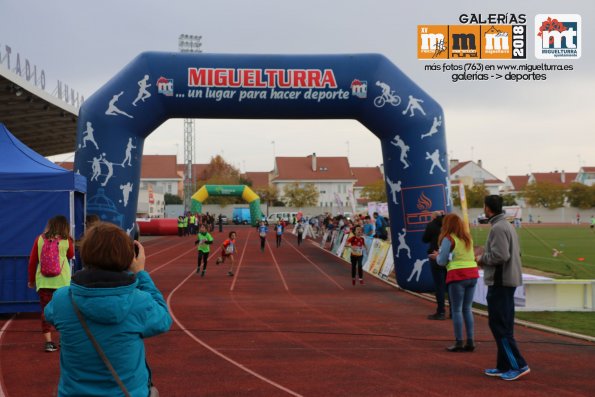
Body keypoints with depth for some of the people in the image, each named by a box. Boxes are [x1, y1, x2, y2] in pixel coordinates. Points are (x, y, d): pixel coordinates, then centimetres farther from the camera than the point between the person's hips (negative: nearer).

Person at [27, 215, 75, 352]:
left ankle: (48, 341, 1)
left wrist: (31, 279, 15)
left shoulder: (40, 239, 0)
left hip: (43, 281, 1)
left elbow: (32, 261, 3)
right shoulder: (66, 241, -3)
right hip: (62, 281, -1)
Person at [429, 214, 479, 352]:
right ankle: (470, 341, 11)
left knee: (456, 310, 2)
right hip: (472, 274, 6)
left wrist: (436, 256, 15)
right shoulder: (468, 238, 14)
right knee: (467, 309, 13)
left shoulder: (448, 239, -7)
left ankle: (459, 342, 3)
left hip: (458, 276, -6)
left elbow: (442, 261, -7)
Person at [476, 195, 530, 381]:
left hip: (500, 282, -10)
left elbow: (501, 256, -25)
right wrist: (485, 254, 14)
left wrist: (483, 258, -8)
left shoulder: (498, 228, -17)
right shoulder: (508, 226, 15)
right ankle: (504, 366, 19)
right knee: (503, 325, 14)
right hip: (509, 280, 10)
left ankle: (518, 365, -3)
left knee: (499, 325, -5)